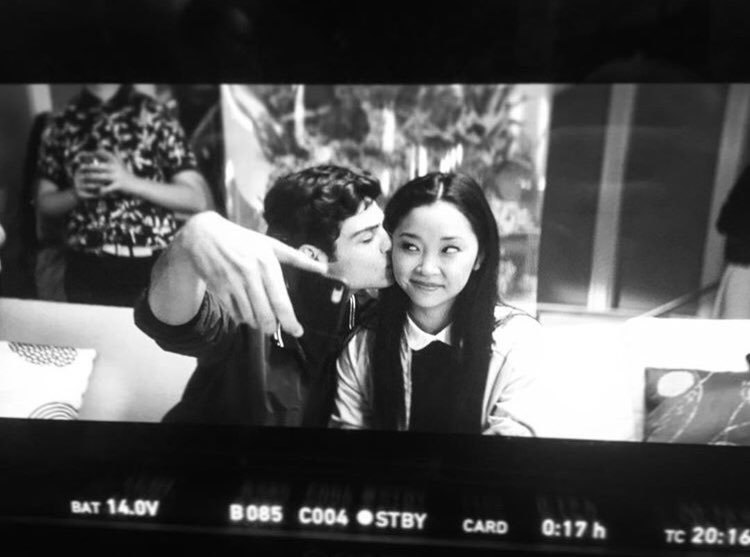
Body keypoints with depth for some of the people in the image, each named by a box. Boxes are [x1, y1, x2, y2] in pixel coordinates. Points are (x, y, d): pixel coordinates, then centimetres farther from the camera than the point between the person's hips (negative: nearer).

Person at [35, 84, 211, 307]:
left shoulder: (153, 115, -3)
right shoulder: (61, 123, 7)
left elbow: (198, 199, -8)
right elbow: (44, 201, 14)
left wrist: (129, 182, -19)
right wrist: (74, 193, -7)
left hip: (152, 268, -2)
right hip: (86, 269, 3)